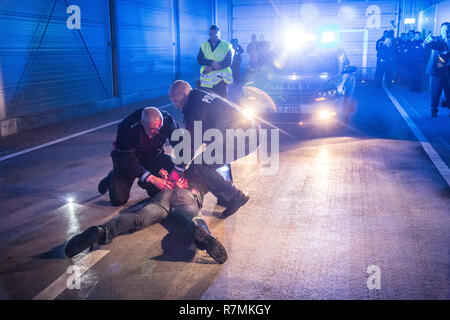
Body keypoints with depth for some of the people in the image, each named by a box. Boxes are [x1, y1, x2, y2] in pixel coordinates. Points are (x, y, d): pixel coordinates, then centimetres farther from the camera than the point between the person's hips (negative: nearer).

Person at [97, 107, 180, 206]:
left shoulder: (167, 120, -26)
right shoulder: (127, 127, -34)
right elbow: (127, 160, -30)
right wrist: (152, 179, -38)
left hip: (153, 157, 4)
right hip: (128, 158, -3)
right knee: (118, 199, -17)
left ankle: (145, 183, 5)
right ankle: (112, 177, 18)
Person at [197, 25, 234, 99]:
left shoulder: (227, 46, 1)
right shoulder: (204, 45, 10)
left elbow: (228, 62, -9)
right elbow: (199, 60, -1)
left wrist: (212, 68, -17)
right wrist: (211, 62, -19)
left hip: (221, 79, -2)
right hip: (206, 80, 2)